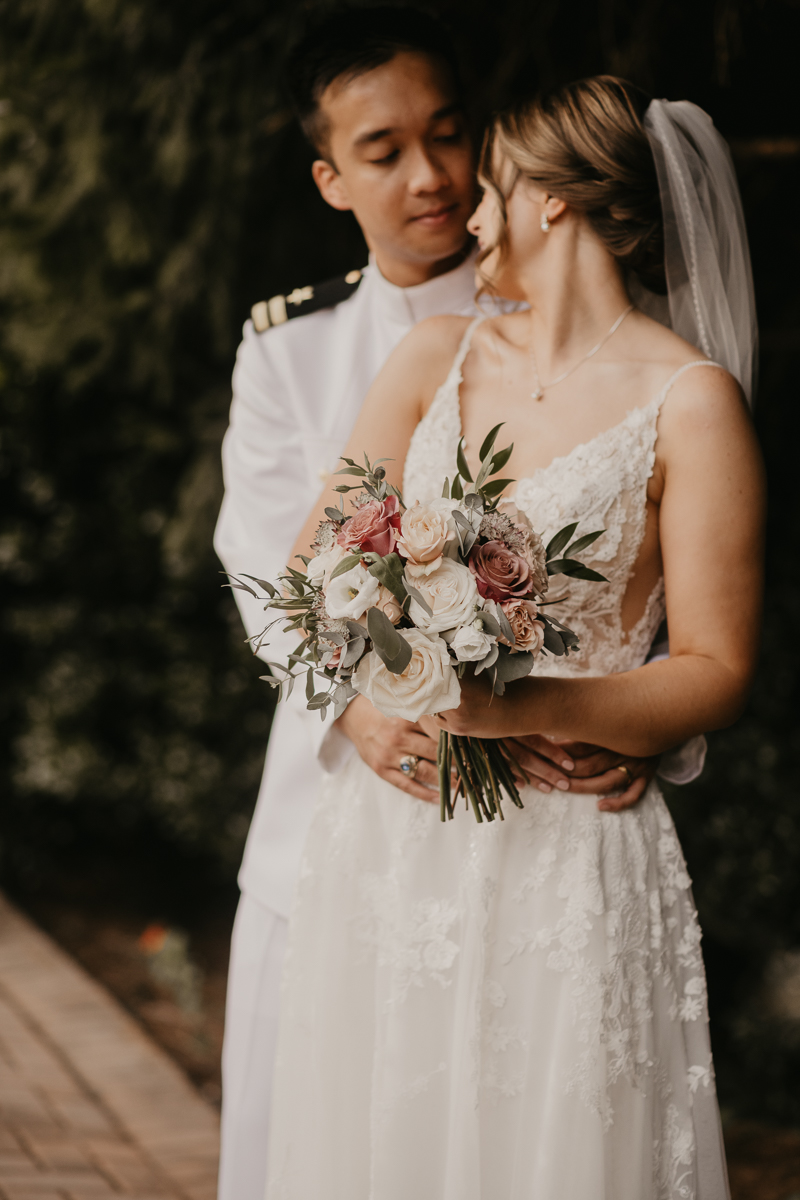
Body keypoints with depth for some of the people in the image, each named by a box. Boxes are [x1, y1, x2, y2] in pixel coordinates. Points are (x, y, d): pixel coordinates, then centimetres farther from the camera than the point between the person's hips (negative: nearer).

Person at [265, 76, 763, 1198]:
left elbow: (718, 673, -9)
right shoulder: (437, 356, 8)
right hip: (390, 840, 5)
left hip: (565, 854, -4)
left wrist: (523, 707, -22)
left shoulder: (690, 399, -7)